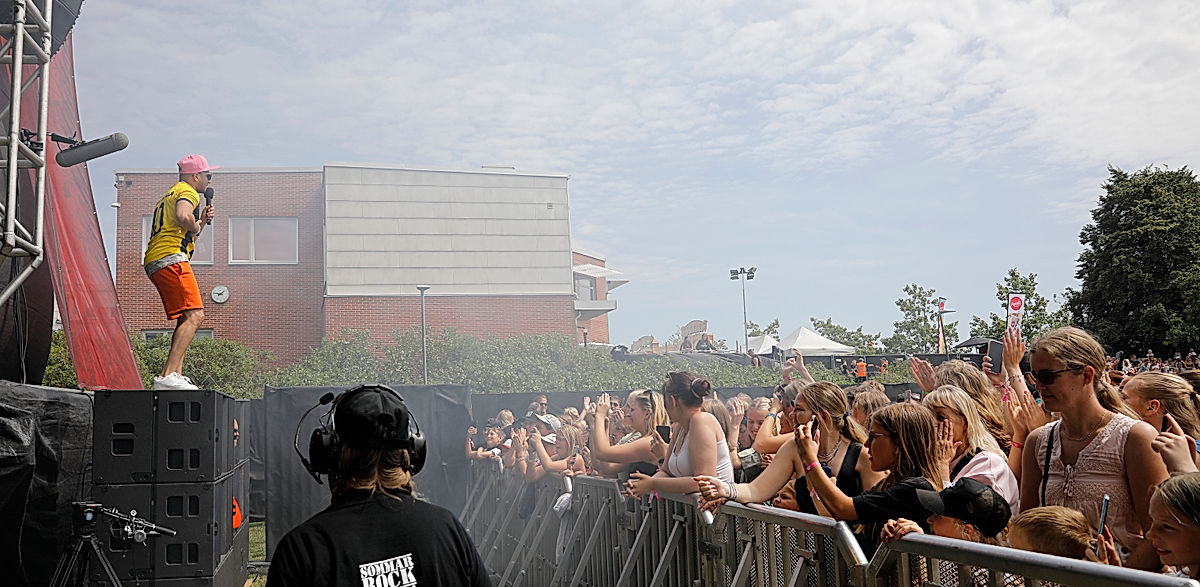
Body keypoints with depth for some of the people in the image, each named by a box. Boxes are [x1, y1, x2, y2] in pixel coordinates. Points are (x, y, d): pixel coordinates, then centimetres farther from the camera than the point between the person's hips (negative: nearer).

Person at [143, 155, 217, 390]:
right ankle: (168, 376, -30)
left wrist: (202, 221, 25)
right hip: (171, 259, -11)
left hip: (154, 263, 11)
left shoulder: (170, 194, 32)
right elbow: (183, 216, -25)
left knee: (185, 319, 13)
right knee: (194, 315, -19)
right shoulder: (188, 191, 0)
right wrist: (196, 227, -5)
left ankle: (175, 374, 3)